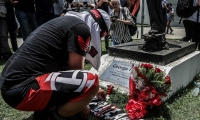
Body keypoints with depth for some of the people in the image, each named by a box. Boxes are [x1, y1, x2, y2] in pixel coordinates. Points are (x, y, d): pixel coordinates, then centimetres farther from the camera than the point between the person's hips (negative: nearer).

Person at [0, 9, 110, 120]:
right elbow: (76, 70, -6)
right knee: (91, 81, -19)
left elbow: (71, 66, 29)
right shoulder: (81, 28, -9)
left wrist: (92, 90, 36)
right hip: (21, 89, -11)